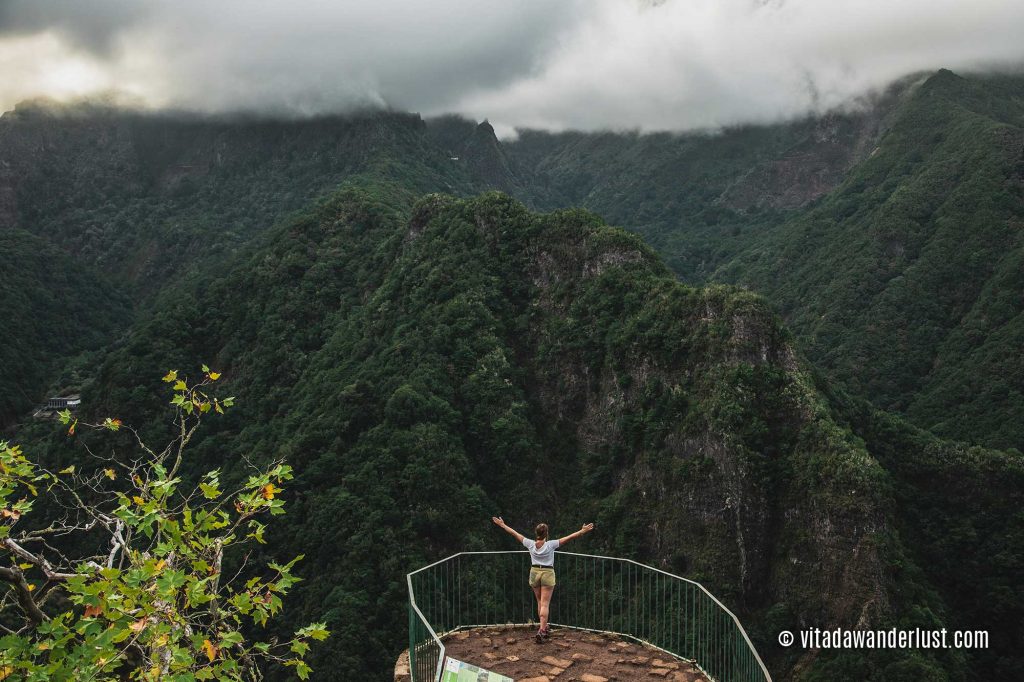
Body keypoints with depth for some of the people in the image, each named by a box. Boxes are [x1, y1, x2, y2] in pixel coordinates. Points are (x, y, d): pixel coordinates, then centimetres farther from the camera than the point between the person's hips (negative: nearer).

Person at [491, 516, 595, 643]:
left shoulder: (530, 544, -7)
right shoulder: (550, 544, -14)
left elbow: (515, 533, 2)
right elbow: (569, 537, -14)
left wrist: (503, 525, 12)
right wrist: (582, 531, -11)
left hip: (534, 572, 3)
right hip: (548, 573, -3)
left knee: (540, 603, 18)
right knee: (545, 604, -2)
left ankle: (545, 628, 27)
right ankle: (542, 631, -12)